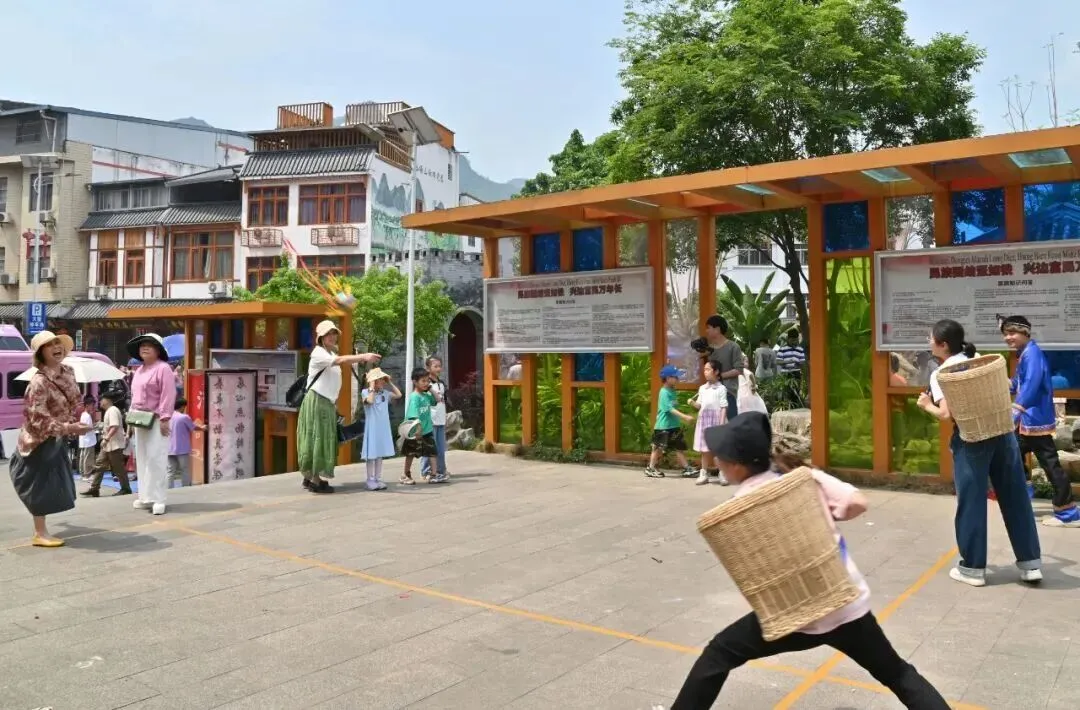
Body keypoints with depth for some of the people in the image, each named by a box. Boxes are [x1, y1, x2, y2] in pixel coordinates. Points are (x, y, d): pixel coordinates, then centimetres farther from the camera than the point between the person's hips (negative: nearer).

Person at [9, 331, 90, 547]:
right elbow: (37, 417, -30)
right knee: (41, 485, -2)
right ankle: (40, 533, 7)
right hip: (39, 440, -8)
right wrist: (67, 428, -36)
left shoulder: (68, 372, 0)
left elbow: (73, 403, 14)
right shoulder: (39, 381, -27)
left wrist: (73, 425, 12)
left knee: (53, 484, 20)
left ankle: (41, 529, 39)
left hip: (55, 439, 8)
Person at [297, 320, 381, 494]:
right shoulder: (318, 353, -12)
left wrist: (334, 402, 12)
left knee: (325, 440, 9)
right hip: (317, 402, -9)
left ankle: (309, 478, 15)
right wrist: (364, 356, -39)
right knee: (316, 440, -7)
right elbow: (341, 360, -31)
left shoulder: (331, 353, 17)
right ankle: (316, 481, -4)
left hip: (328, 403, 9)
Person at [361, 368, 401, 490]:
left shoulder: (385, 393, 9)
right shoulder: (366, 392, -7)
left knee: (380, 453, 10)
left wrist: (390, 383, 6)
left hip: (383, 428, 6)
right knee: (371, 454, -1)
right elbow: (370, 400, -26)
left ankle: (378, 479, 16)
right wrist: (372, 387, -17)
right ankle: (370, 480, 6)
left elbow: (399, 395, 5)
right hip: (372, 428, -6)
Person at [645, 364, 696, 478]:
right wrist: (685, 417, -30)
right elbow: (670, 409, -25)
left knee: (680, 447, 8)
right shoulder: (664, 393, -18)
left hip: (674, 426, 8)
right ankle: (650, 468, 17)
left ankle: (687, 469, 11)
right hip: (663, 426, -8)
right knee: (659, 448, 4)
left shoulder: (672, 391, 8)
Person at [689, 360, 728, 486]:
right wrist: (693, 403, -9)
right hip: (704, 420, 5)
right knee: (704, 449, 10)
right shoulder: (702, 388, 11)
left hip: (716, 420, -5)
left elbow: (724, 408, -7)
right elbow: (699, 405, 13)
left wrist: (722, 424, -13)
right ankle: (704, 473, 17)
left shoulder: (721, 389, -5)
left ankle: (722, 474, 7)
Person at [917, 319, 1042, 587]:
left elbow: (946, 414, -13)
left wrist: (927, 405, 4)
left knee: (971, 503, 5)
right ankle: (1030, 563, 18)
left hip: (971, 440, -5)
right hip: (1002, 432, 5)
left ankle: (973, 568, 14)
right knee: (1015, 498, 11)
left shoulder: (939, 374, -6)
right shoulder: (979, 360, 10)